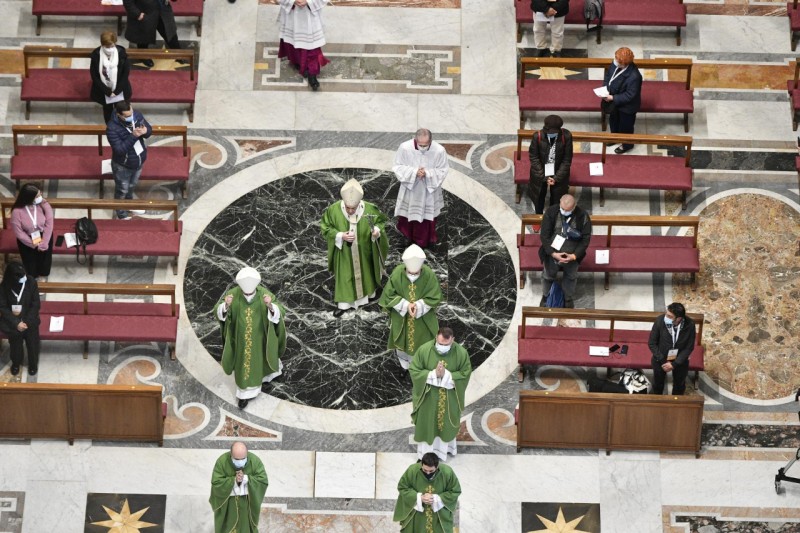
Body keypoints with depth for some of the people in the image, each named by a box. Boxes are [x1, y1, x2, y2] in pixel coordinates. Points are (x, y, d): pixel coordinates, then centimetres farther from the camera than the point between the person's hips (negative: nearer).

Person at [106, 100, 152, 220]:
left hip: (139, 161, 6)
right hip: (123, 166, -6)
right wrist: (133, 136, -41)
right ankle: (122, 215, 42)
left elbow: (149, 128, -3)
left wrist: (145, 131, -27)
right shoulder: (112, 128, -34)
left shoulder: (137, 115, -17)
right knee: (122, 190, 19)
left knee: (131, 186, 31)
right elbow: (119, 149, -34)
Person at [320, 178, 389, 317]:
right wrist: (340, 236, -26)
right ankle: (343, 303, 28)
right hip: (344, 253, -1)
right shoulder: (334, 210, -24)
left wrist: (377, 230, -29)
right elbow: (326, 228, -11)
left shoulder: (369, 209, -24)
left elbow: (381, 221, -7)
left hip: (364, 252, 1)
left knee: (365, 272, 23)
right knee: (344, 276, 13)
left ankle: (369, 293, 48)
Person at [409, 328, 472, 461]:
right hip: (428, 395, -1)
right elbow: (414, 370, -13)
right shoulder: (424, 350, -20)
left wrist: (446, 375, -26)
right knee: (427, 423, 14)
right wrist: (433, 374, -27)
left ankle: (444, 447, 44)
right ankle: (426, 452, 34)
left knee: (446, 422, 20)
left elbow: (465, 373, -11)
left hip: (449, 397, 1)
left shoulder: (461, 353, -19)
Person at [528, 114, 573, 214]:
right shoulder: (537, 136, -24)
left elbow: (567, 159, -13)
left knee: (556, 199, 14)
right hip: (540, 173, 0)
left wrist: (557, 178, -15)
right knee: (539, 197, 18)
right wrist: (544, 177, -16)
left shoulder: (566, 136, -24)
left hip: (559, 173, 0)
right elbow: (533, 158, -13)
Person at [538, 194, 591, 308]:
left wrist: (575, 255, -21)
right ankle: (545, 297, 49)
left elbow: (586, 238, -12)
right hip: (552, 254, 0)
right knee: (548, 276, 20)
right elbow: (544, 235, -15)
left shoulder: (583, 216, -17)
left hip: (572, 255, 0)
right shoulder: (551, 212, -17)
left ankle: (569, 300, 46)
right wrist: (553, 253, -24)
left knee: (571, 277, 21)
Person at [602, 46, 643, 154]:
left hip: (627, 106, -7)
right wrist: (605, 87, -13)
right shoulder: (615, 64, -19)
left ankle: (627, 145, 48)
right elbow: (608, 74, 2)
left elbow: (629, 95, -31)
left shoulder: (634, 77, -41)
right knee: (613, 120, 31)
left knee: (625, 126, 20)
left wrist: (613, 98, -29)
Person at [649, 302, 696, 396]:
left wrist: (674, 363, -20)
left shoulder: (689, 325, -29)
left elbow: (689, 347, -16)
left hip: (680, 360, 1)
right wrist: (663, 361, -19)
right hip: (660, 359, -1)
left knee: (679, 385, 26)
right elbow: (652, 343, -17)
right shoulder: (660, 321, -30)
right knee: (658, 384, 25)